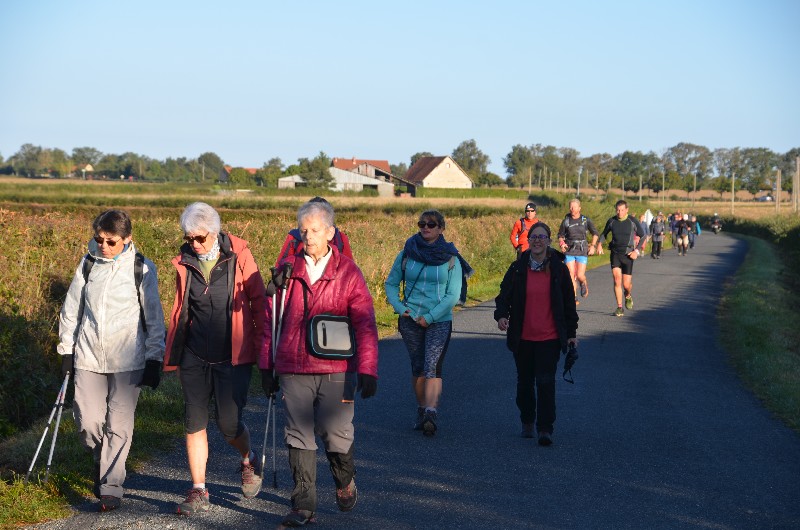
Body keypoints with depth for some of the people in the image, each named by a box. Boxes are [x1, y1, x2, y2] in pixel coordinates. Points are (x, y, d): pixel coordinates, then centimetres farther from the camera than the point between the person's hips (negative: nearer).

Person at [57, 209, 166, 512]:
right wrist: (66, 350, 13)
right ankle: (102, 460, 31)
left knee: (119, 425, -4)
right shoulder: (88, 264, 5)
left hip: (128, 361, -3)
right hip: (88, 358, 3)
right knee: (88, 422, 0)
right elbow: (71, 309, 14)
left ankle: (110, 487, 6)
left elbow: (154, 317, 2)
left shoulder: (141, 269, -3)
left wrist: (154, 359, 0)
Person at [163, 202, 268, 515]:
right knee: (194, 422, 1)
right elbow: (179, 310, 15)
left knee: (228, 423, -4)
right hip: (195, 357, 4)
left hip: (233, 356, -3)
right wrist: (171, 356, 15)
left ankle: (249, 461, 29)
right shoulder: (184, 263, 5)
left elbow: (258, 301, 0)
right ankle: (199, 492, 10)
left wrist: (262, 345, -4)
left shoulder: (238, 256, -5)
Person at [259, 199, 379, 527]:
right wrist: (266, 366, 11)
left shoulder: (348, 272, 1)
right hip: (293, 370, 2)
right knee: (299, 438, 0)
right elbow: (271, 320, 12)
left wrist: (367, 369, -11)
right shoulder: (287, 269, 6)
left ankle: (345, 482, 30)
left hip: (336, 370, -2)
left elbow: (364, 324, -3)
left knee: (336, 434, -1)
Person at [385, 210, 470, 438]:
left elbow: (453, 295, -4)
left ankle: (431, 413, -25)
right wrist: (399, 307, -3)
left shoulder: (450, 259, -1)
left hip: (439, 321, -2)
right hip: (410, 320, 3)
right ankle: (422, 410, 22)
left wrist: (430, 317, -11)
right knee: (418, 368, 9)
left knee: (432, 367, -16)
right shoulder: (407, 254, 5)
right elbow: (391, 283, 13)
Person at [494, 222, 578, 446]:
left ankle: (545, 429, -8)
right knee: (525, 381, 13)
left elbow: (569, 302, 7)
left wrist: (571, 333, 7)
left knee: (545, 381, -11)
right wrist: (501, 315, -15)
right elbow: (504, 295, 5)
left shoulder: (559, 270, 0)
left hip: (550, 337, -2)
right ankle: (527, 422, 31)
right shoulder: (518, 268, 1)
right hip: (522, 337, 2)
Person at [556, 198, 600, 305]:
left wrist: (593, 246, 0)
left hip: (582, 251, -1)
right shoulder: (566, 221, 3)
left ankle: (584, 284, 28)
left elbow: (595, 233, 10)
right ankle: (573, 298, 4)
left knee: (580, 275, -8)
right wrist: (561, 244, -5)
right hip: (569, 250, 1)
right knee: (571, 275, -5)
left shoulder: (586, 220, 1)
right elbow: (560, 235, 15)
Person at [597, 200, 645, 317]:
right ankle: (619, 308, -6)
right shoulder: (611, 221, 2)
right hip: (615, 253, 1)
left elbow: (643, 236, 5)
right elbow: (604, 234, 19)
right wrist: (599, 243, -1)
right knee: (617, 280, -13)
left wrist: (637, 251, -6)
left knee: (626, 284, -2)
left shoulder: (633, 221, -4)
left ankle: (628, 295, 35)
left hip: (627, 255, -1)